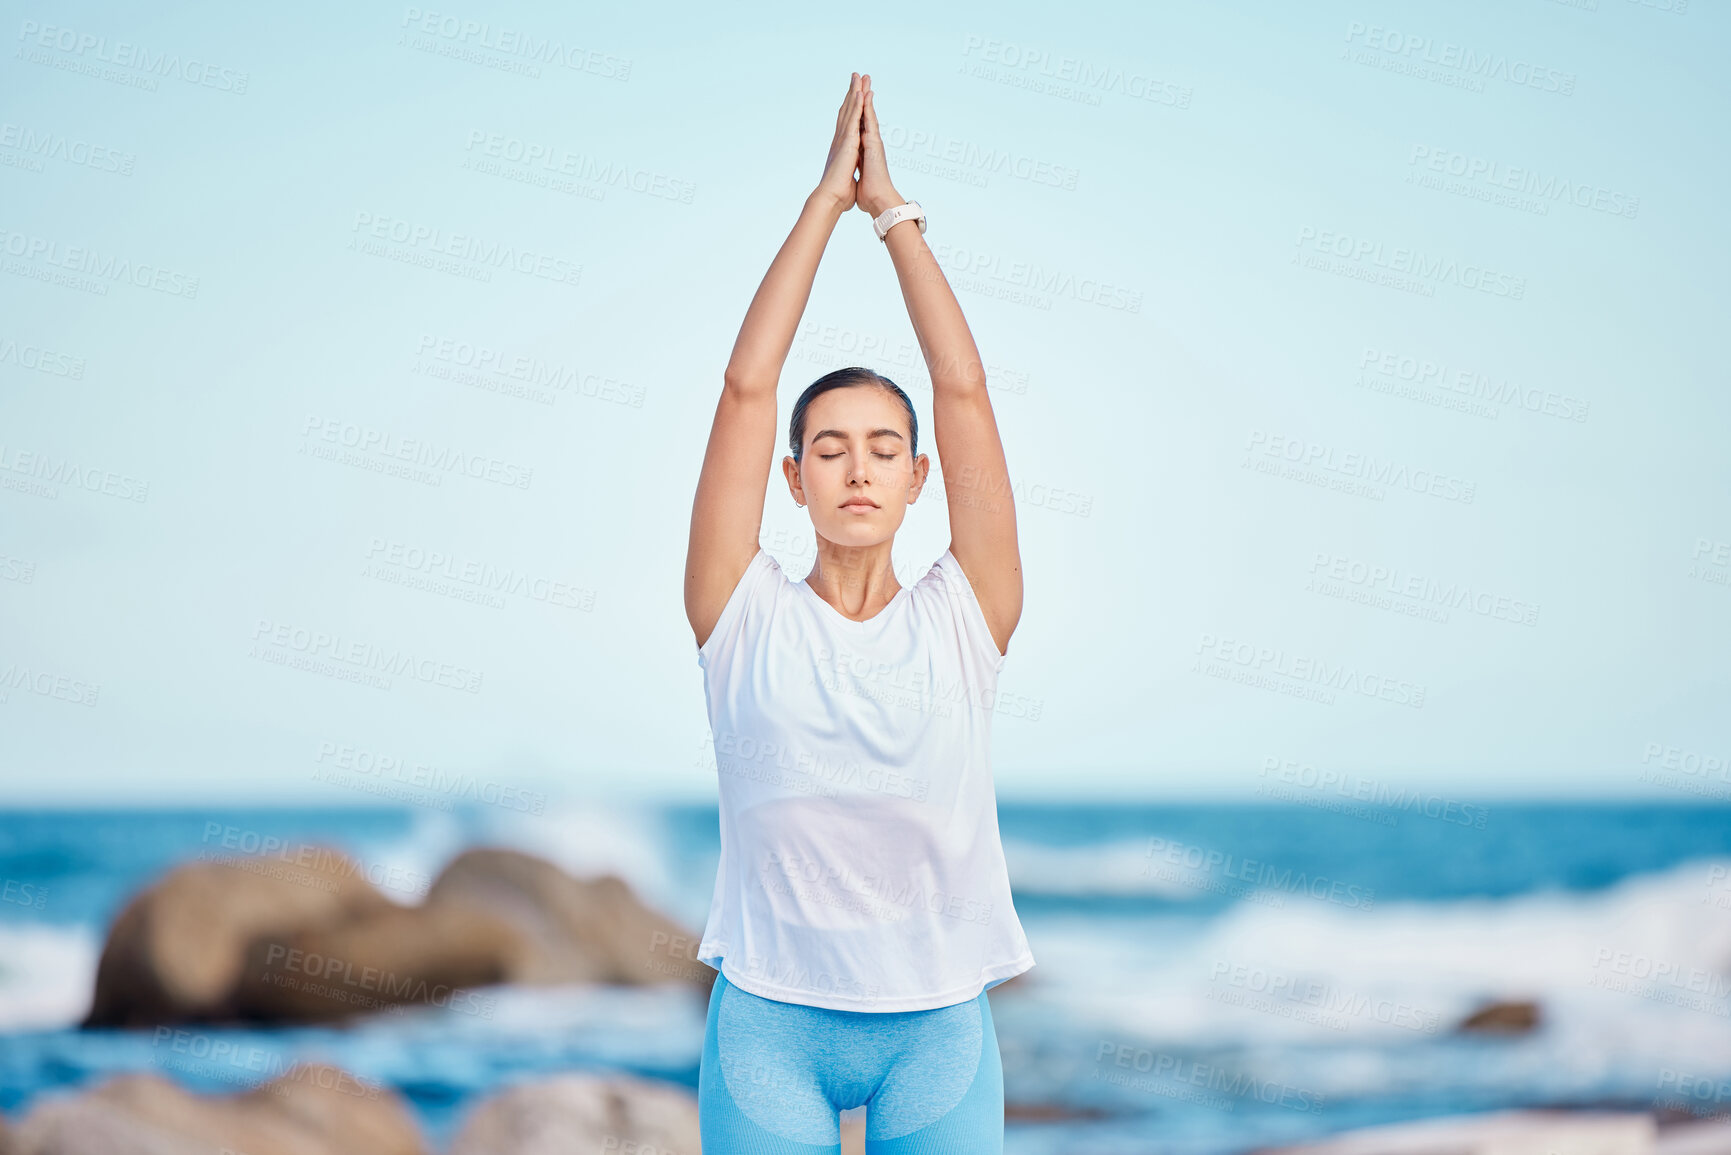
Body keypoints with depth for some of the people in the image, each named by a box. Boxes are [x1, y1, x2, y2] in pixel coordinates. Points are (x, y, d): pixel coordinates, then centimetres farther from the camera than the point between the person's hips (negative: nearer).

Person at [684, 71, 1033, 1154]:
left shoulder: (963, 619, 5)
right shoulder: (748, 617, 3)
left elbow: (965, 389, 1)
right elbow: (746, 387, -1)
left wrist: (895, 210, 4)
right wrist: (827, 201, 2)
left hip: (937, 1025, 1)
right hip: (770, 1022, -1)